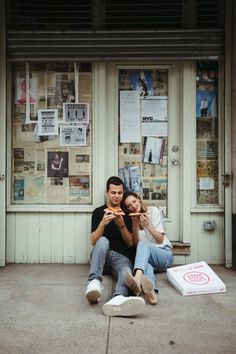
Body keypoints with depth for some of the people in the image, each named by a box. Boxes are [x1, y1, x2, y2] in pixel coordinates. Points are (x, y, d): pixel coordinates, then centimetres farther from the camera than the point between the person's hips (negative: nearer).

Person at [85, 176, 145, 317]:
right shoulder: (98, 212, 12)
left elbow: (130, 243, 9)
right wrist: (103, 223, -15)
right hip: (101, 257, 0)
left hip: (121, 257, 0)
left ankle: (118, 299, -69)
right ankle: (94, 281, -53)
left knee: (126, 272, -36)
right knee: (103, 240, -34)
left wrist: (122, 225, -9)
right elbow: (93, 241, 3)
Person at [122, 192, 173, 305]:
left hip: (165, 254, -2)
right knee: (146, 264, -38)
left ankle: (137, 279, -66)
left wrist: (148, 225, -19)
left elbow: (160, 240, -3)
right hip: (146, 257, 2)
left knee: (143, 244, -35)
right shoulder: (130, 219, 9)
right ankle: (150, 291, -70)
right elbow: (136, 245, -1)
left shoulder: (153, 211, 2)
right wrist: (135, 227, -16)